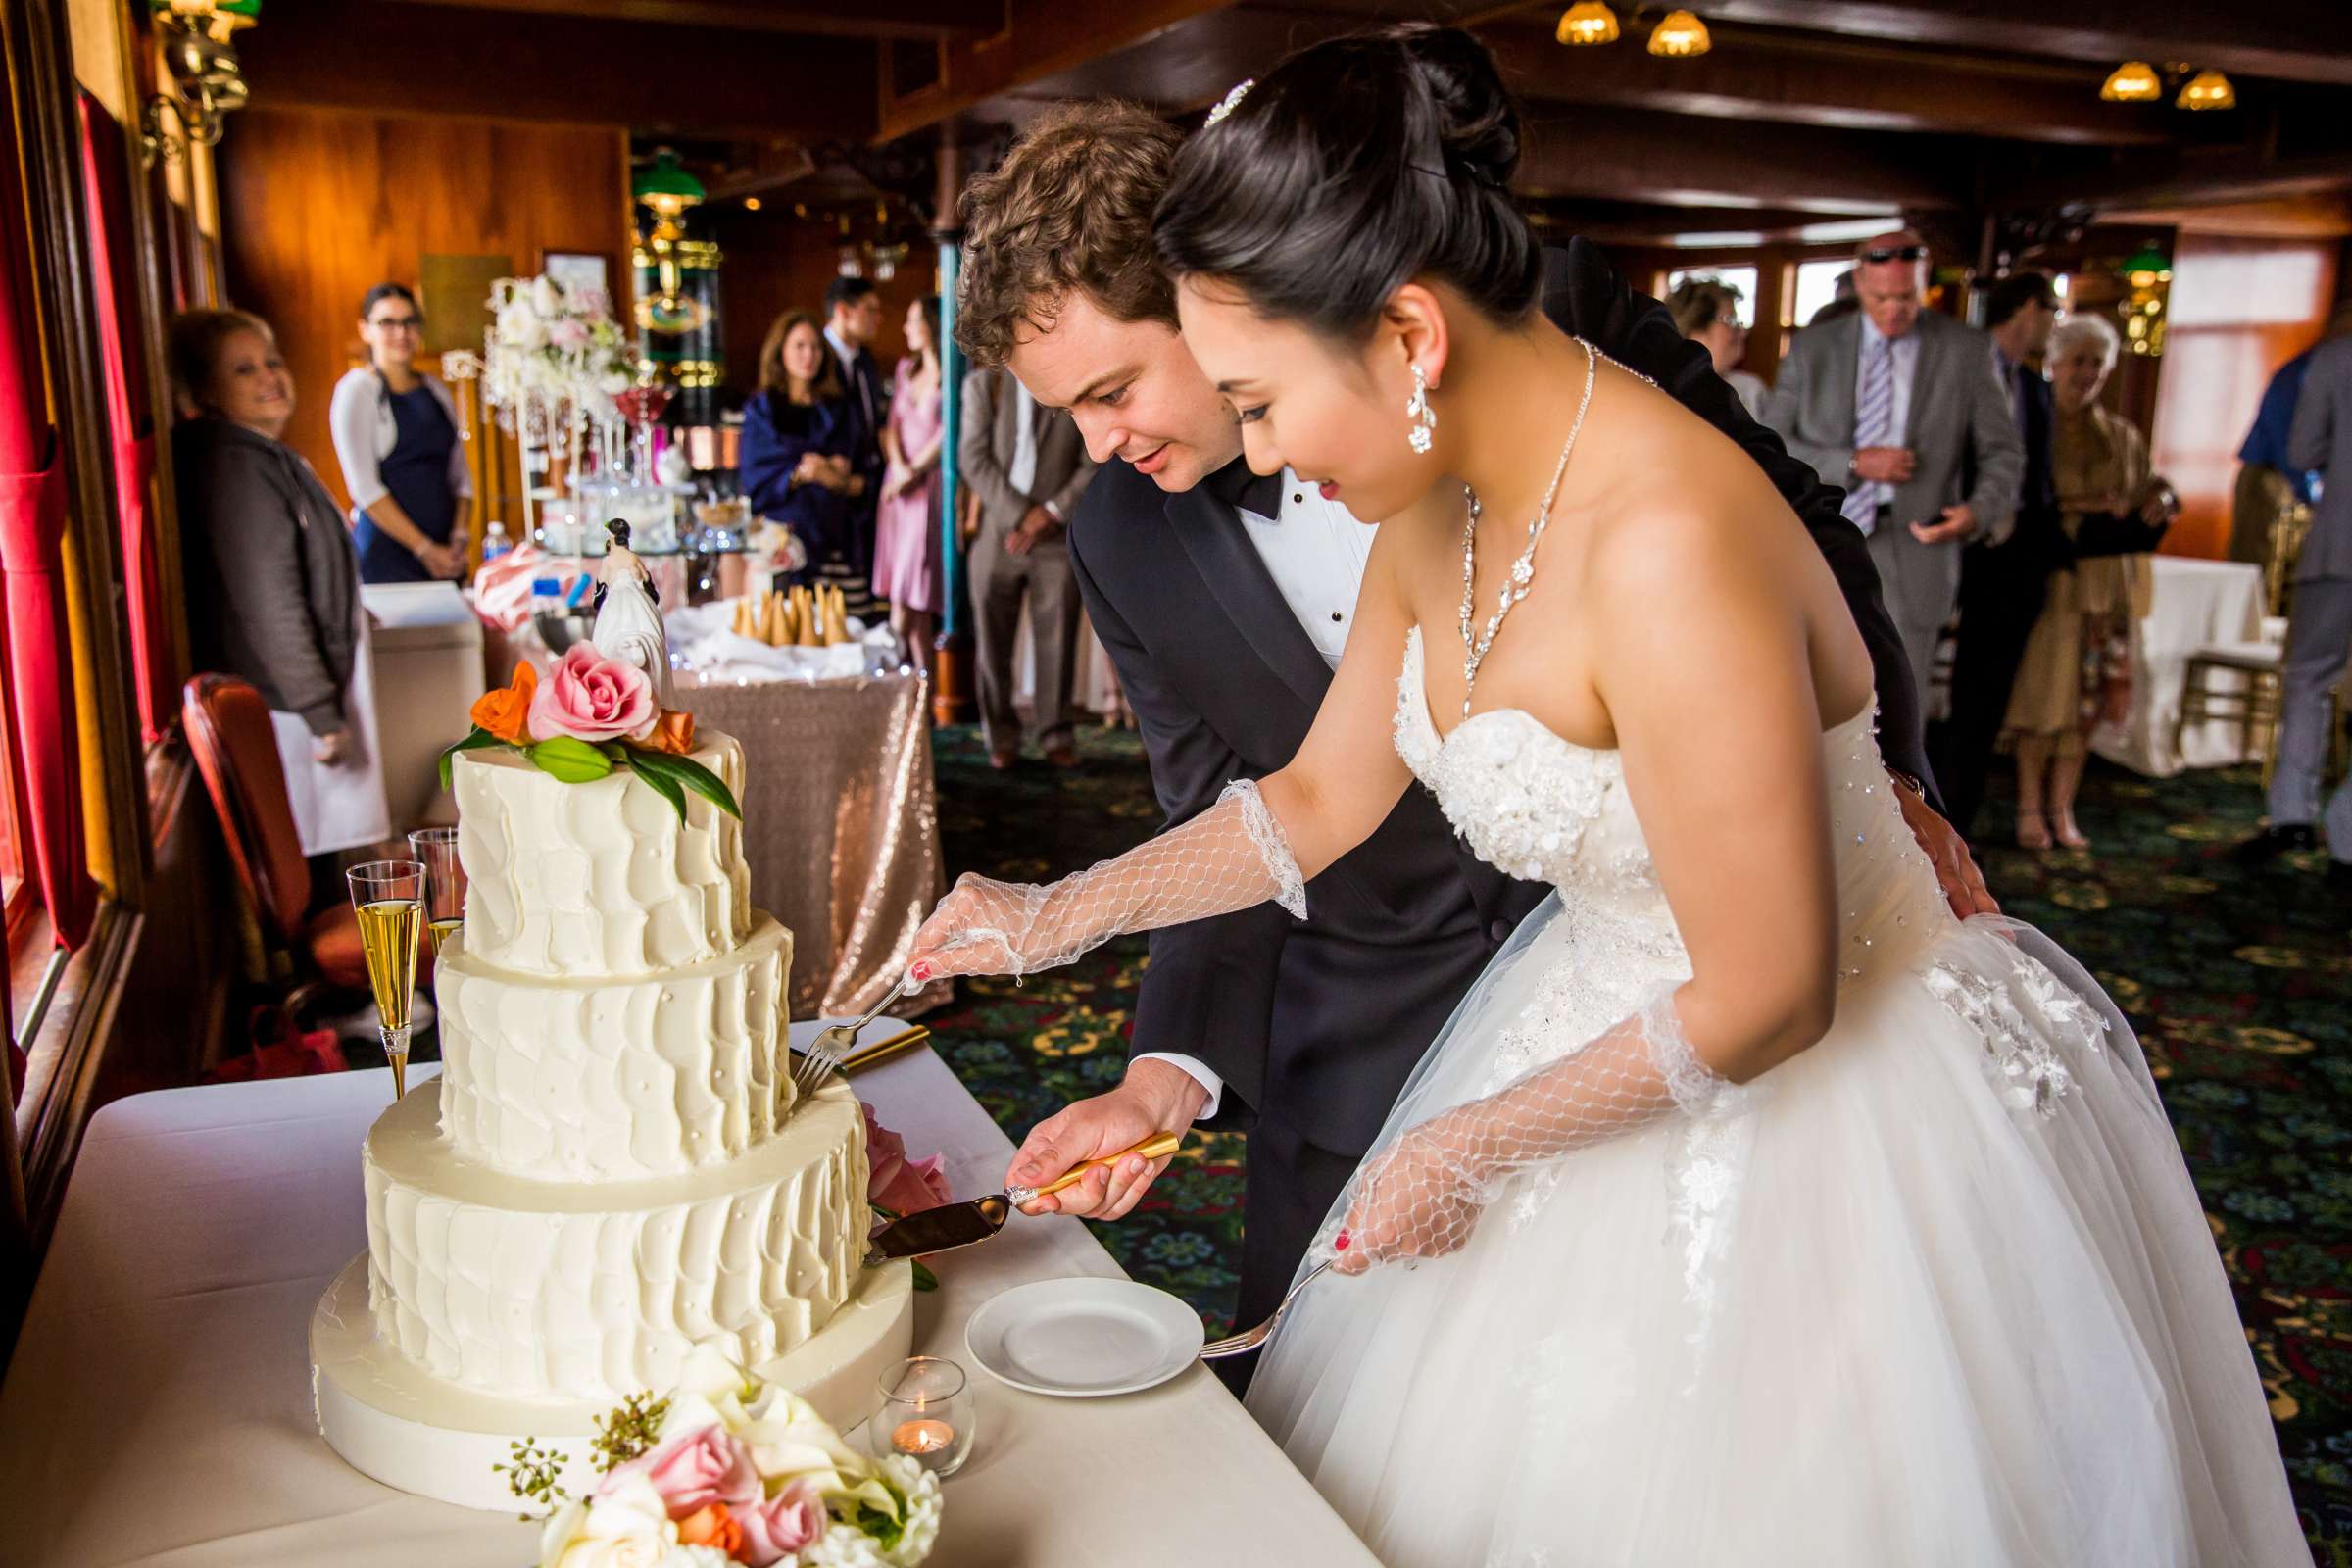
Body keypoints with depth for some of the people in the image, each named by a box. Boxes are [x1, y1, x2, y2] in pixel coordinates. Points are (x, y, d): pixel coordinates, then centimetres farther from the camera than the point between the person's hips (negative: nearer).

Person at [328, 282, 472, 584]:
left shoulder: (435, 389, 14)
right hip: (387, 556, -5)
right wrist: (424, 549, -13)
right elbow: (364, 487, -10)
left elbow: (460, 473, 15)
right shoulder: (357, 389, -3)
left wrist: (459, 537, -1)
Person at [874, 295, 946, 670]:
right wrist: (899, 467, -6)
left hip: (931, 488, -6)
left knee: (915, 592, -7)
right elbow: (892, 424, 11)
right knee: (900, 593, 2)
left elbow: (948, 432, -10)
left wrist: (914, 472, -4)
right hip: (898, 487, 6)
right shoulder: (906, 368, 15)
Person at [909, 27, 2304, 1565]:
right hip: (1627, 1031, 8)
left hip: (1829, 1097, -8)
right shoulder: (1436, 513, -6)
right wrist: (1054, 915, 9)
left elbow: (1767, 999, -25)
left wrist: (1467, 1148, -14)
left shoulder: (1668, 543, -33)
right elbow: (1321, 800, 8)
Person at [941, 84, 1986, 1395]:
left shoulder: (1544, 314, -14)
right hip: (1366, 1060, 3)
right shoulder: (1125, 539, -4)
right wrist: (1171, 1072, -10)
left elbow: (1795, 538, -2)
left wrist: (1878, 777, -12)